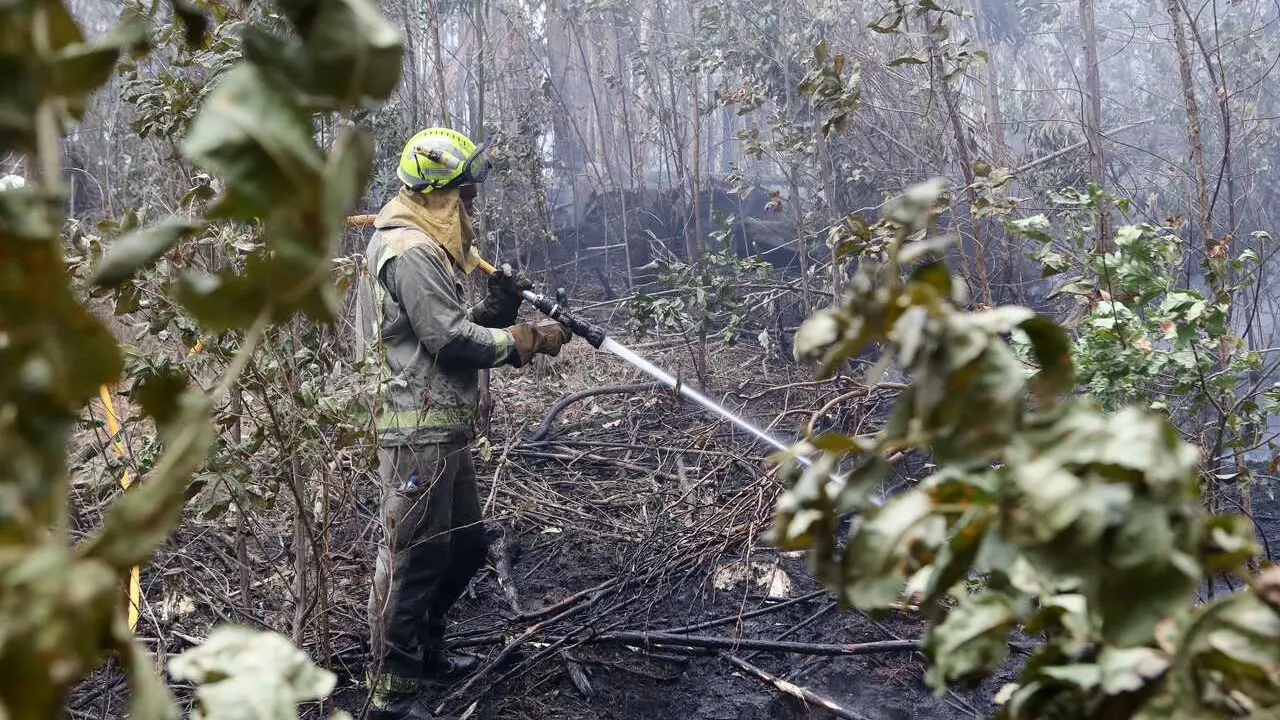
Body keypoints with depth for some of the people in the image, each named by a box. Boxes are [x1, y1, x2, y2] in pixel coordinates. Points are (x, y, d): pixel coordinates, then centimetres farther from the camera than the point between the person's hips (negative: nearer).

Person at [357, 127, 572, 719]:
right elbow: (453, 341, -20)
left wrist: (496, 306, 1)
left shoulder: (427, 248, 17)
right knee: (412, 560, -3)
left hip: (444, 431, 11)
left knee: (466, 547, 21)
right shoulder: (410, 253, -16)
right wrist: (532, 339, -12)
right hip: (418, 435, -11)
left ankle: (422, 649, 37)